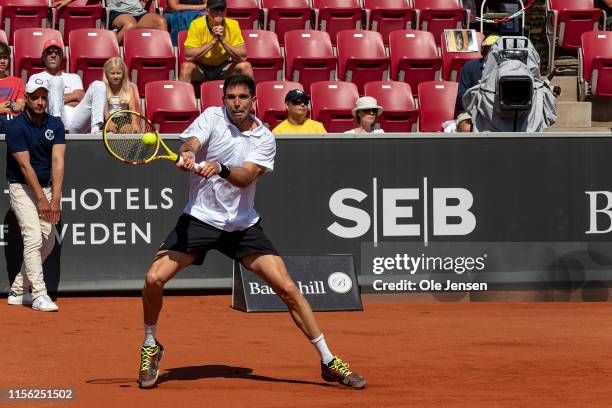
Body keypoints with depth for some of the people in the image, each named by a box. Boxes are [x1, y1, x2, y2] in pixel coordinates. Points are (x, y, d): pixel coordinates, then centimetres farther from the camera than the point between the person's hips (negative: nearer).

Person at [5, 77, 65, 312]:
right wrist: (41, 198, -22)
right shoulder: (16, 127, -15)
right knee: (33, 238, -18)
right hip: (22, 188, -6)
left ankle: (18, 291, 17)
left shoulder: (55, 125, -1)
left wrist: (55, 198, -21)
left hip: (46, 187, 6)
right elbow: (25, 165, -18)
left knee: (48, 243, 5)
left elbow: (58, 162, -10)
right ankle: (39, 295, -18)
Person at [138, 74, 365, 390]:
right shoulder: (212, 117, -4)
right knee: (154, 278, -18)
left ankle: (328, 361, 6)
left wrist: (220, 169, -41)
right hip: (199, 218, -1)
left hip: (243, 226, 1)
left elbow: (246, 177, -20)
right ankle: (150, 347, 9)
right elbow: (190, 142, -23)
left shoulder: (265, 139, -3)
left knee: (287, 288, -6)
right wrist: (187, 154, -47)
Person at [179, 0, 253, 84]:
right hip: (201, 67, -2)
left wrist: (223, 40, -28)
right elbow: (188, 56, -25)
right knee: (187, 67, -32)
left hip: (223, 67, 2)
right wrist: (213, 41, -29)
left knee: (245, 66, -21)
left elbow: (243, 57, -16)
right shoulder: (197, 25, -17)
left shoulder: (233, 25, -12)